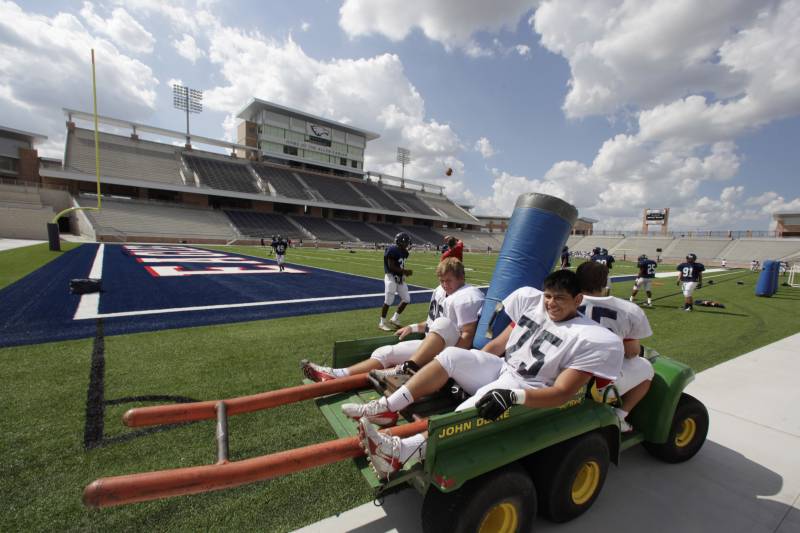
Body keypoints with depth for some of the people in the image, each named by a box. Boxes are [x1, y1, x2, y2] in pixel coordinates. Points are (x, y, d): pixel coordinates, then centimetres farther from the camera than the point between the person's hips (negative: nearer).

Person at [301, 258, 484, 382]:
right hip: (431, 344, 9)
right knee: (385, 352, -3)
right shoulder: (441, 291, 14)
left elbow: (468, 336, -23)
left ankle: (407, 369, -45)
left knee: (443, 323, -40)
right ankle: (339, 375, -12)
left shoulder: (466, 297, -15)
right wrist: (414, 327, 17)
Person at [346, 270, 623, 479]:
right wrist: (467, 369, 3)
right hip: (500, 369, 6)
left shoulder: (591, 339, -12)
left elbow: (562, 392, -19)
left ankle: (400, 451, -43)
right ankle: (388, 408, -20)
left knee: (477, 407, -35)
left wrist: (513, 396, -35)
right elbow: (498, 345, 8)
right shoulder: (531, 301, 5)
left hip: (527, 392, -6)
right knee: (451, 355, -18)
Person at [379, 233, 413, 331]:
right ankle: (382, 323, 14)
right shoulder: (392, 250, -18)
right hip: (391, 277, -9)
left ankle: (394, 319, 23)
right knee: (388, 301, -2)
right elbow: (391, 267, -21)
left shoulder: (403, 251, 9)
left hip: (400, 278, 9)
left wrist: (405, 272, -1)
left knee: (406, 299, 9)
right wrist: (404, 271, -19)